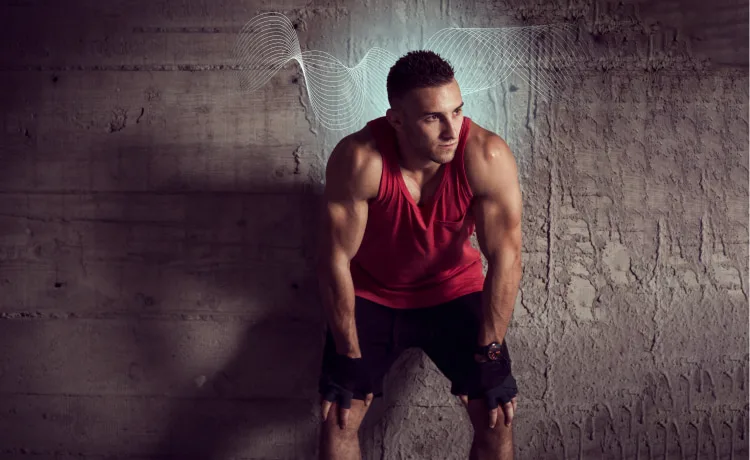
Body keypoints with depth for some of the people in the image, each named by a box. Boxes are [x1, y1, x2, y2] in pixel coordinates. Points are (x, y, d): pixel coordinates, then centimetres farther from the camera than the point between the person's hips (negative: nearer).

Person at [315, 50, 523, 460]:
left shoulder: (487, 157, -27)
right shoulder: (358, 159, -30)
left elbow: (505, 258, -20)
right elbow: (335, 259, -22)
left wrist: (488, 355, -18)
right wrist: (350, 358, -17)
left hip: (453, 290, 1)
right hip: (371, 294, 0)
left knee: (497, 416, -10)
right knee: (338, 418, -10)